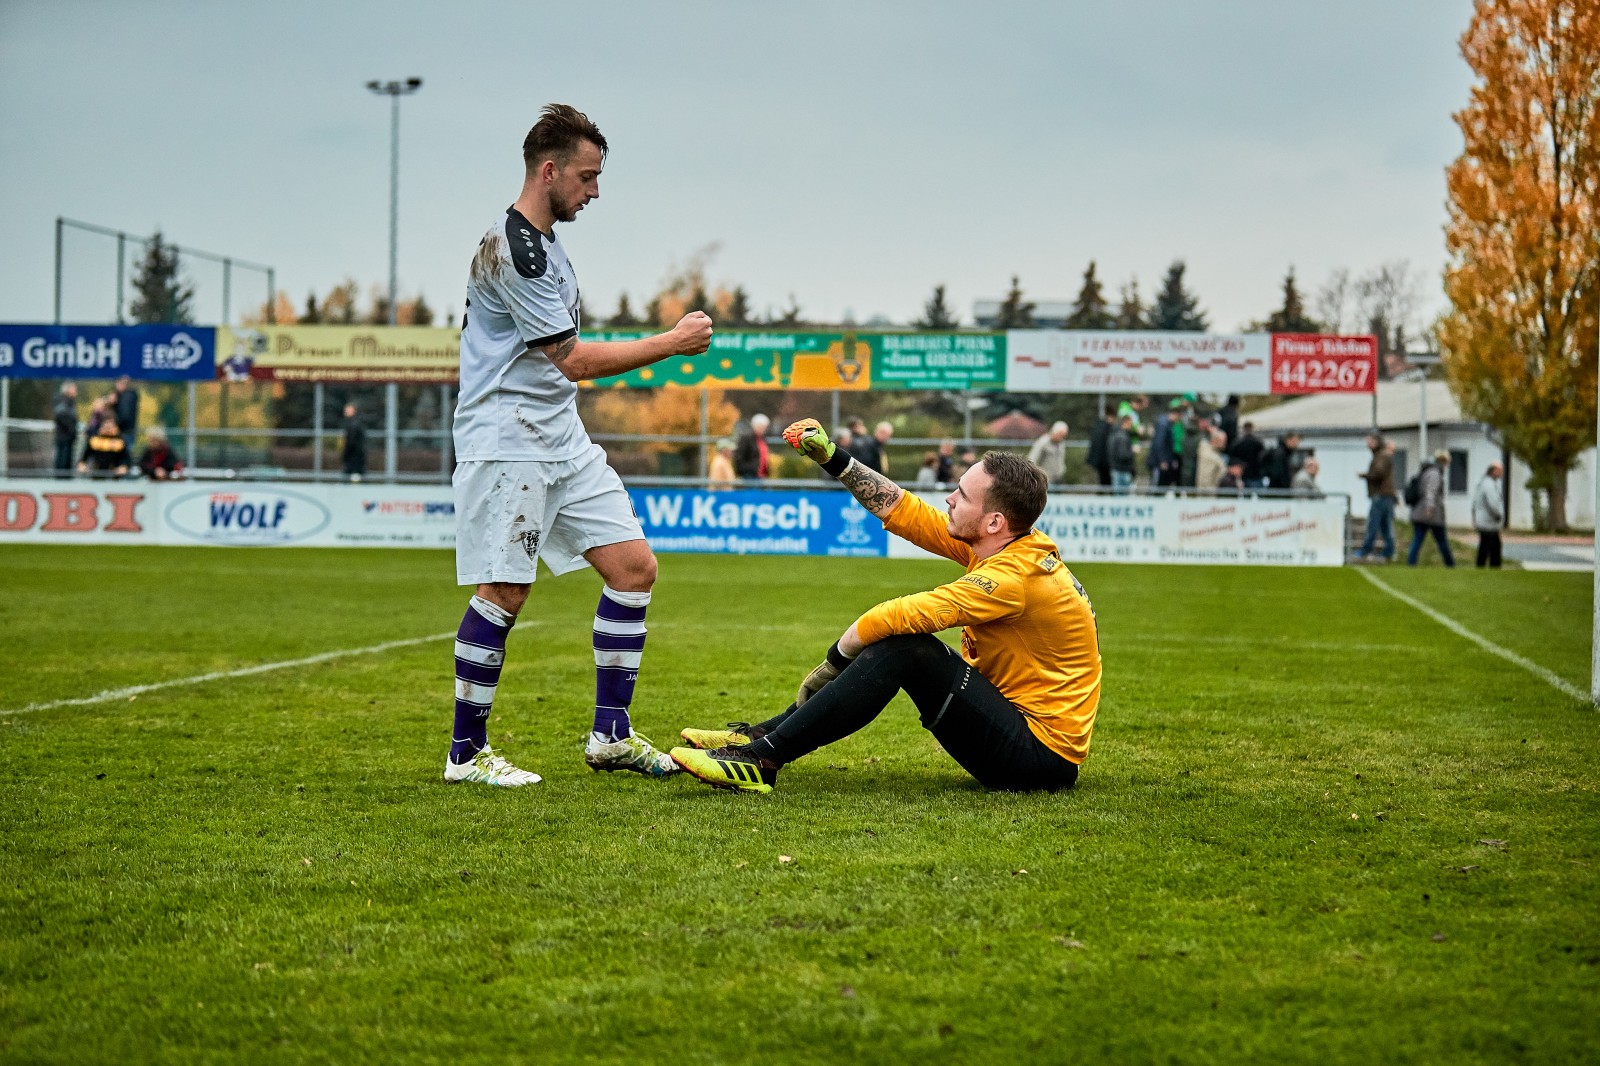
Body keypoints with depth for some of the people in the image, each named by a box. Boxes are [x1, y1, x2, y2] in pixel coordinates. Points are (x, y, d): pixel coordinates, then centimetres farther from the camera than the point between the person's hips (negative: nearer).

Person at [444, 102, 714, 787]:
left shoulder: (543, 242, 16)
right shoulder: (510, 248, -17)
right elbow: (574, 359, -19)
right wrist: (674, 342, -13)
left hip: (563, 441, 10)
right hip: (505, 443, -10)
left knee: (633, 567, 4)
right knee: (504, 594, -8)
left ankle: (610, 733, 10)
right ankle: (466, 754, 3)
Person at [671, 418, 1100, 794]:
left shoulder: (1013, 576, -23)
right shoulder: (1007, 546, 4)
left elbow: (899, 614, -24)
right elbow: (904, 511, 10)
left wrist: (834, 661, -12)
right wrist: (832, 458, 7)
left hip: (1043, 757, -10)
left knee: (903, 645, -22)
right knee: (894, 638, 10)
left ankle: (763, 758, -21)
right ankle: (768, 732, 8)